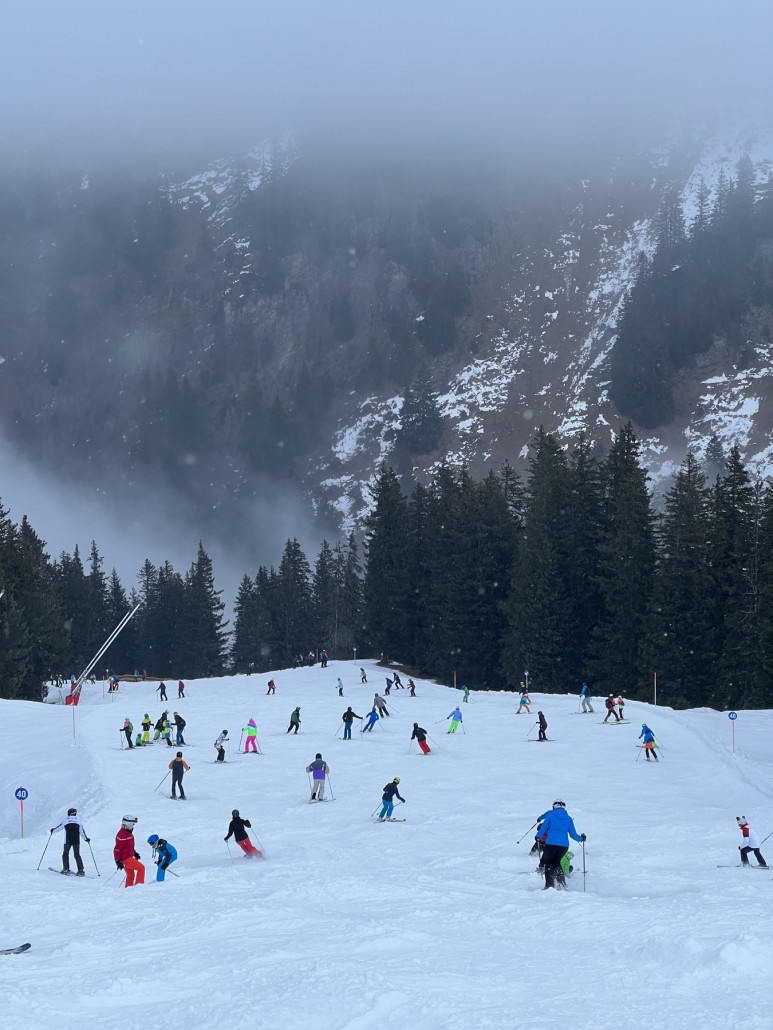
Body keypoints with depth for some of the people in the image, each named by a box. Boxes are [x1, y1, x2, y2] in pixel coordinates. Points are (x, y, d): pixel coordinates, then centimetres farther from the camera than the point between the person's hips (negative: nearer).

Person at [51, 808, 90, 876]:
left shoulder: (65, 821, -1)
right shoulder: (78, 821, 3)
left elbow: (58, 828, 7)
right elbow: (82, 831, 8)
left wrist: (52, 830, 28)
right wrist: (86, 838, 22)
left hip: (68, 841, -2)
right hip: (76, 841, 2)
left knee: (65, 854, 13)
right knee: (77, 855, 11)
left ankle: (66, 870, 3)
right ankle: (80, 870, 1)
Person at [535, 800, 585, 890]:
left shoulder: (550, 815, 3)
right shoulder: (569, 819, 10)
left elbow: (543, 829, 2)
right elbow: (573, 834, 10)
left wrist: (539, 837, 21)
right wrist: (581, 838, 29)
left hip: (551, 843, -3)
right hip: (564, 845, 3)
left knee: (548, 862, 12)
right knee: (556, 862, 22)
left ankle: (549, 884, -1)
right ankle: (562, 883, 10)